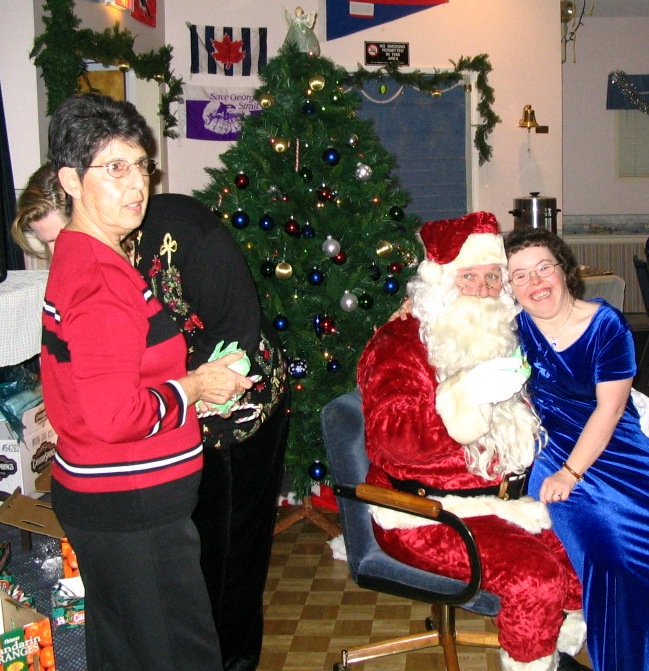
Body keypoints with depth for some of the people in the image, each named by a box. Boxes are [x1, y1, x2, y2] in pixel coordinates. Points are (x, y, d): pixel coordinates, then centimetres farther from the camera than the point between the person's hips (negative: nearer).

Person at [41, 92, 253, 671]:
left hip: (95, 496, 10)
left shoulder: (77, 258, 9)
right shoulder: (101, 280, -23)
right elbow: (114, 414, -30)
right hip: (130, 508, -10)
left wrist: (191, 375, 8)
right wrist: (195, 388, -14)